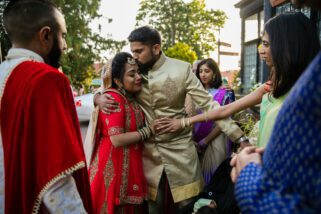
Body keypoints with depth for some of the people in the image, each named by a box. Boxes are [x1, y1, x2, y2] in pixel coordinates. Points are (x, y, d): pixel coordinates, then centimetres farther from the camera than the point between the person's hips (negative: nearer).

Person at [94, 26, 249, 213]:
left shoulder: (181, 69, -12)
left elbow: (208, 104, -12)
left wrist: (239, 137, -18)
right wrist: (99, 97, -14)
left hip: (179, 149, -2)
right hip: (148, 152, 3)